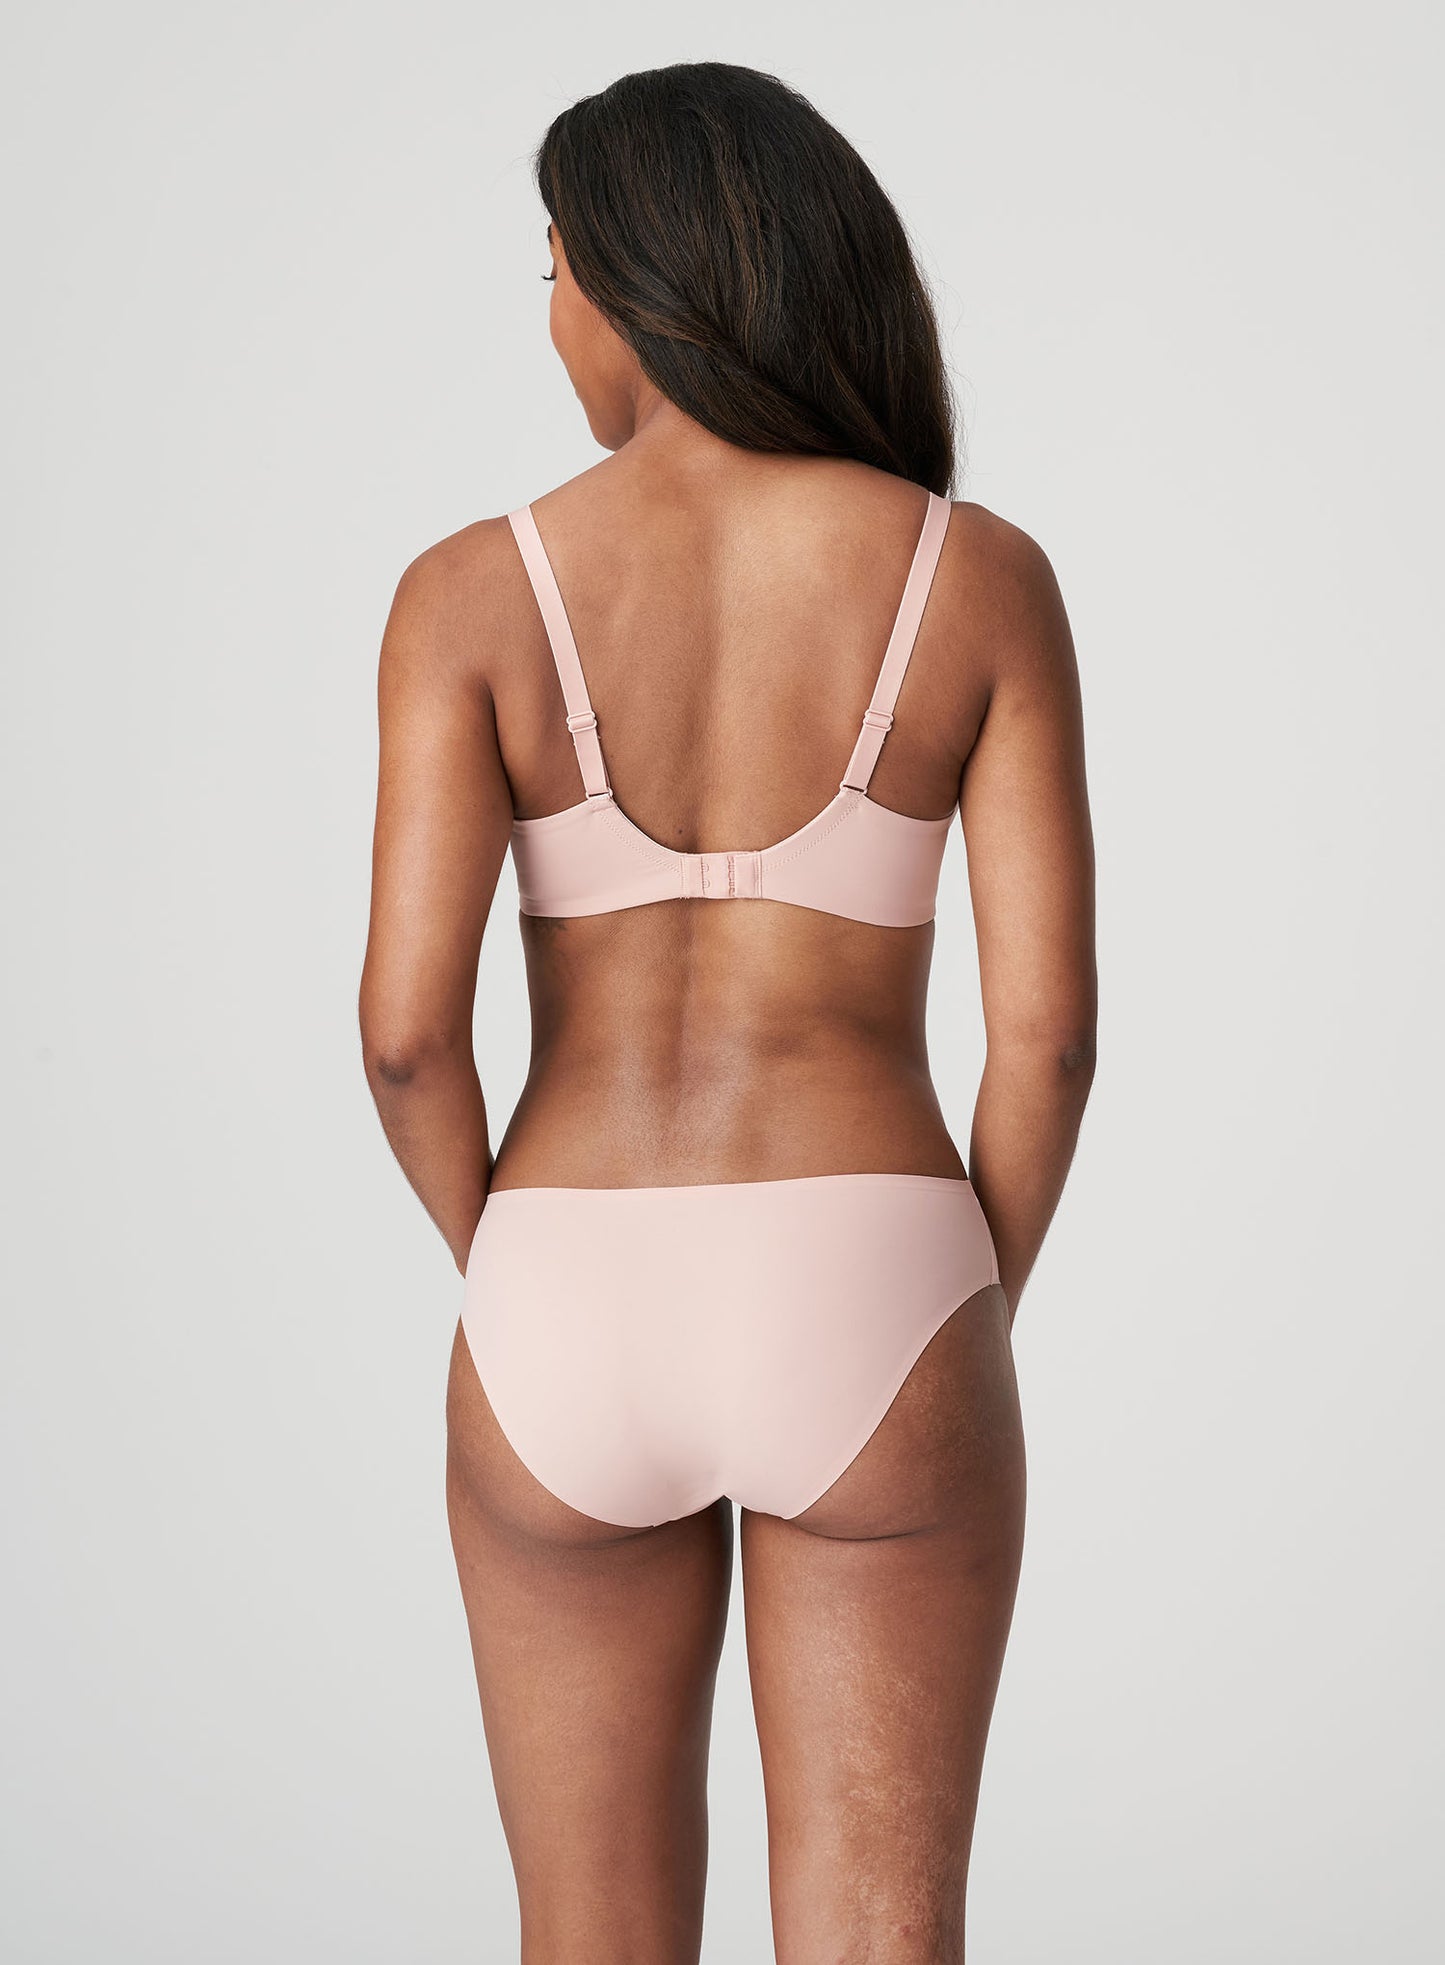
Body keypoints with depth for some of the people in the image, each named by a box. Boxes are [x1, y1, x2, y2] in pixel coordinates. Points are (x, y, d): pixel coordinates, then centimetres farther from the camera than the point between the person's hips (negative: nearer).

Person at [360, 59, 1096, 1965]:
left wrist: (517, 1295, 6)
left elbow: (407, 1024, -12)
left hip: (576, 1333, 1)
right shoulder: (984, 577, -3)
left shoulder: (476, 591, -5)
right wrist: (972, 1330, 8)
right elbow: (1047, 1022, -8)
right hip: (862, 1313, 0)